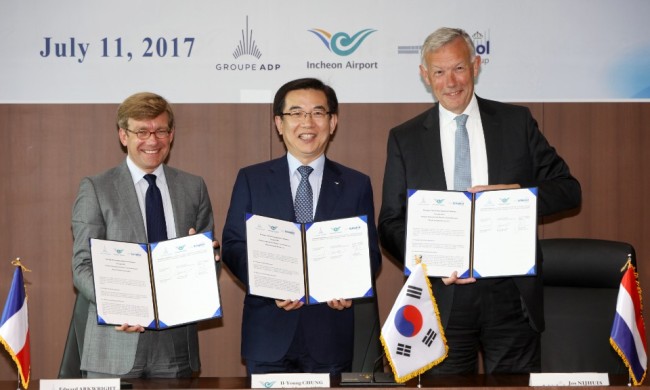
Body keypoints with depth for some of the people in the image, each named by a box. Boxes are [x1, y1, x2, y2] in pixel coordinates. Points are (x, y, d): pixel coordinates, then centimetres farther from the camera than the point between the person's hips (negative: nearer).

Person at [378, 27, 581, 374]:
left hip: (512, 296, 0)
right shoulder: (404, 138, 5)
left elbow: (569, 189, 5)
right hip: (443, 297, 0)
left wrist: (517, 193, -15)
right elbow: (390, 223, 4)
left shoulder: (517, 122, 6)